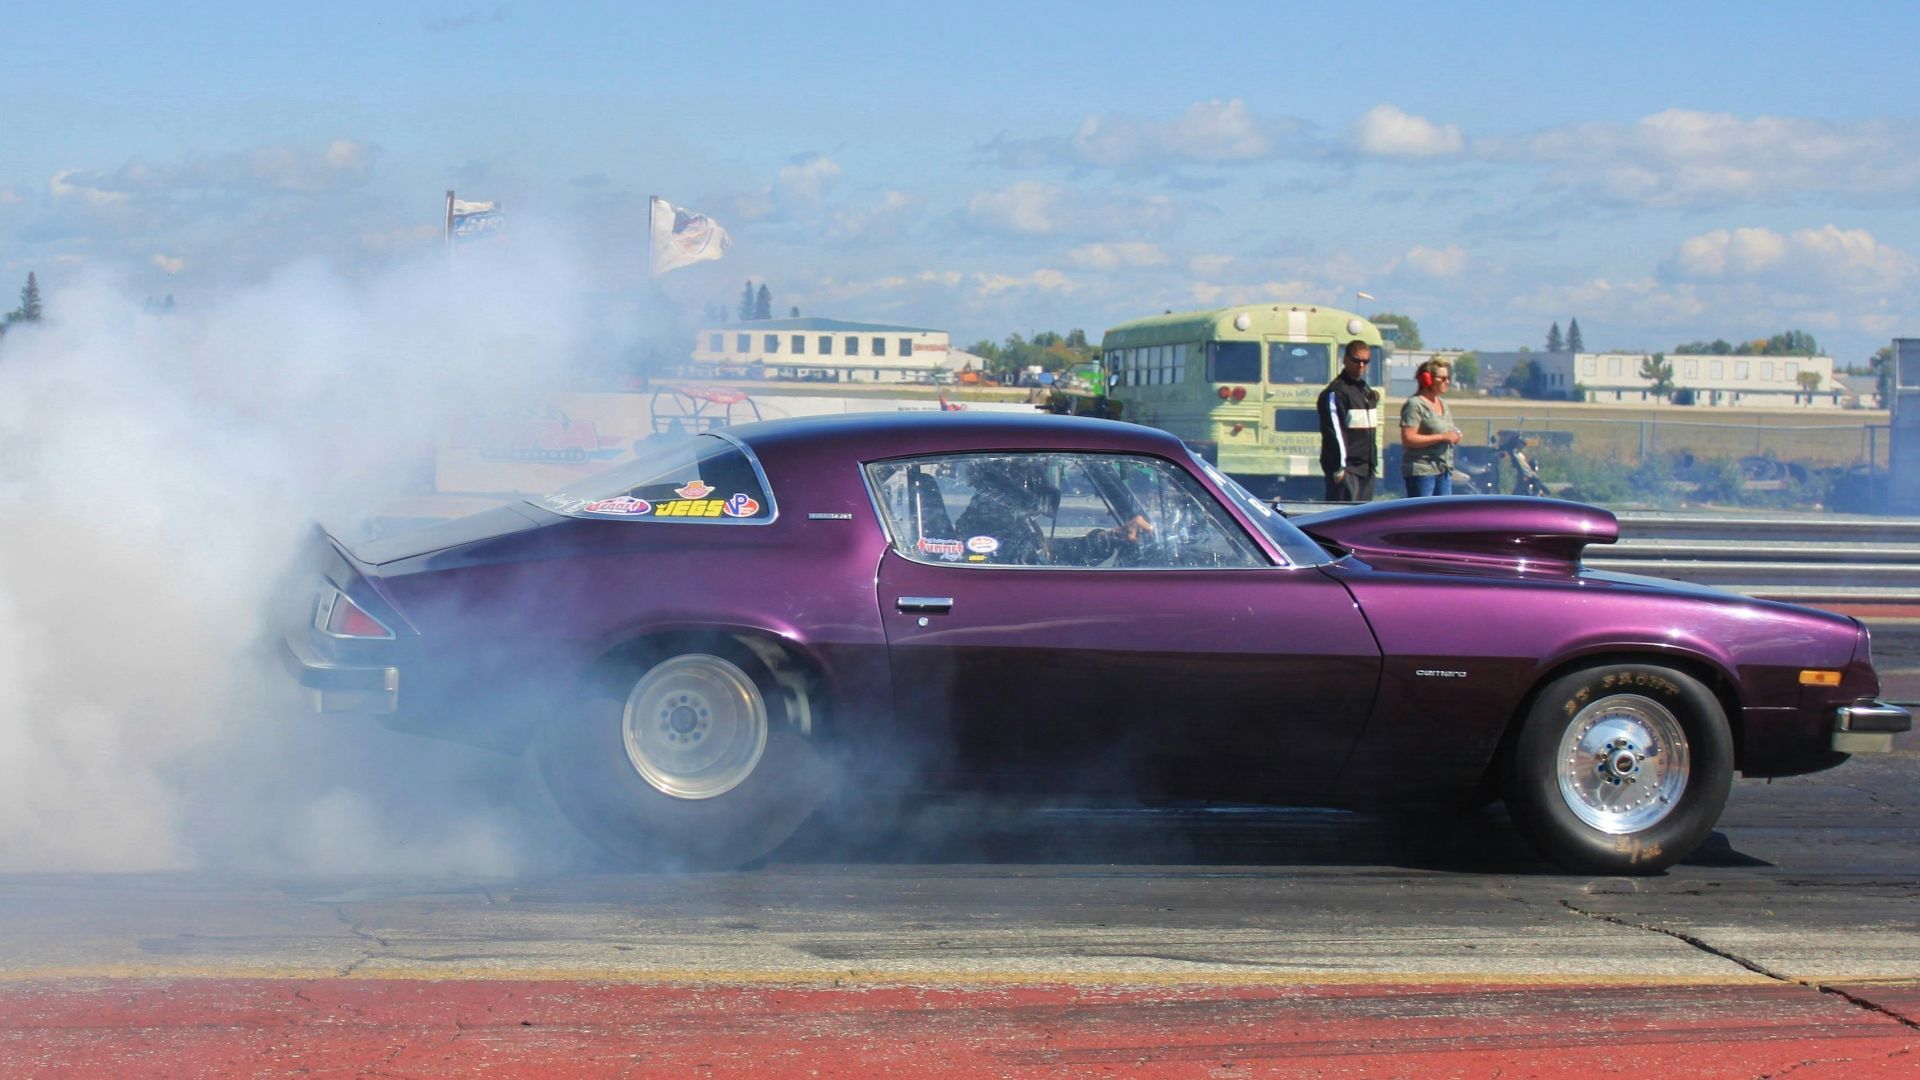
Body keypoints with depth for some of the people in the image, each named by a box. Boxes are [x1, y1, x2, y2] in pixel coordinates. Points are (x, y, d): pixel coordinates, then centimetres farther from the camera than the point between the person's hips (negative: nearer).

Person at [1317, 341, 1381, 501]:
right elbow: (1334, 431, -16)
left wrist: (1373, 461, 20)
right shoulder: (1336, 391, -10)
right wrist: (1339, 467, -21)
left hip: (1366, 467, 9)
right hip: (1347, 468, -9)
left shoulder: (1366, 390, 18)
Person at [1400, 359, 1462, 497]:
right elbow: (1408, 439, -20)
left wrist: (1454, 436, 6)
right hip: (1421, 471, -9)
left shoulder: (1443, 403, 17)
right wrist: (1442, 437, -20)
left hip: (1444, 471, 9)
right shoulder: (1414, 405, -11)